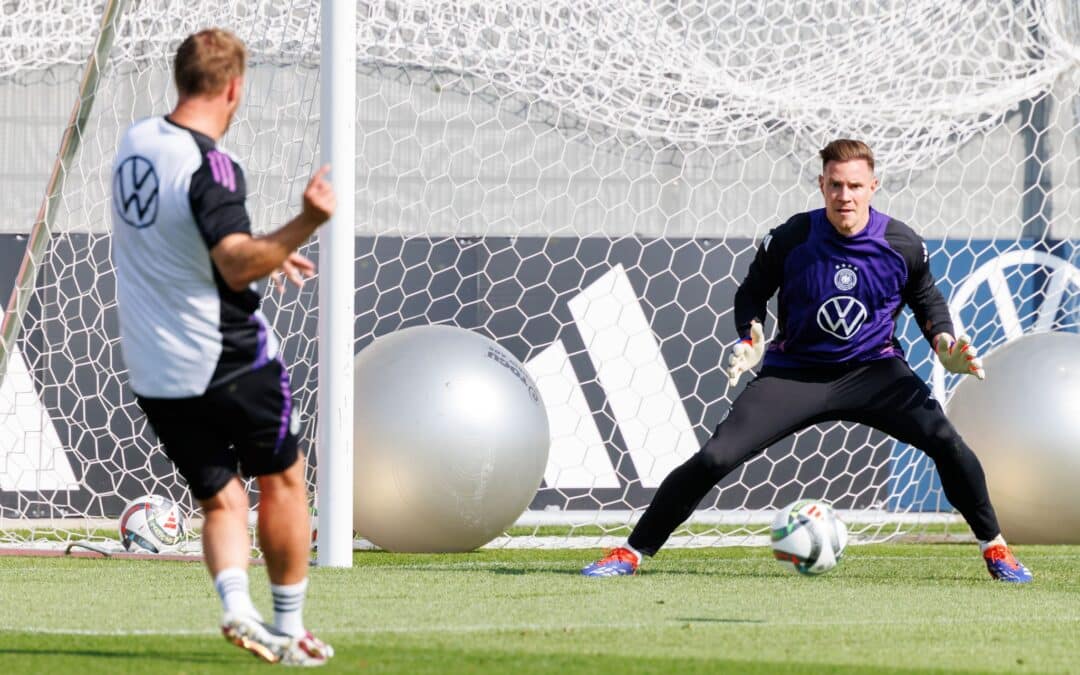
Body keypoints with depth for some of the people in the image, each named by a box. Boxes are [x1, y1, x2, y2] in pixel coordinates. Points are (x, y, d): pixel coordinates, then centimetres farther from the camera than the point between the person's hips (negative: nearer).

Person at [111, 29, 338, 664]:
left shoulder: (136, 141, 5)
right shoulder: (210, 165, -20)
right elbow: (236, 267, -32)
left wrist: (263, 253, 31)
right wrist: (304, 225, -44)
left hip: (152, 370, 6)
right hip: (228, 360, -6)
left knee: (220, 498, 12)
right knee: (283, 479, 13)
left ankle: (236, 605, -14)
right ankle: (289, 630, 17)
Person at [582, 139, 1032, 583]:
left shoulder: (902, 245, -10)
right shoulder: (791, 239, -14)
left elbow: (926, 297, 11)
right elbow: (752, 292, 4)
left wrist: (944, 343, -7)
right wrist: (751, 340, -14)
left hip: (873, 371, 1)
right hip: (795, 373, -1)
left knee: (945, 442, -22)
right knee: (716, 458, -16)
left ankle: (993, 547, 1)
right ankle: (632, 552, -2)